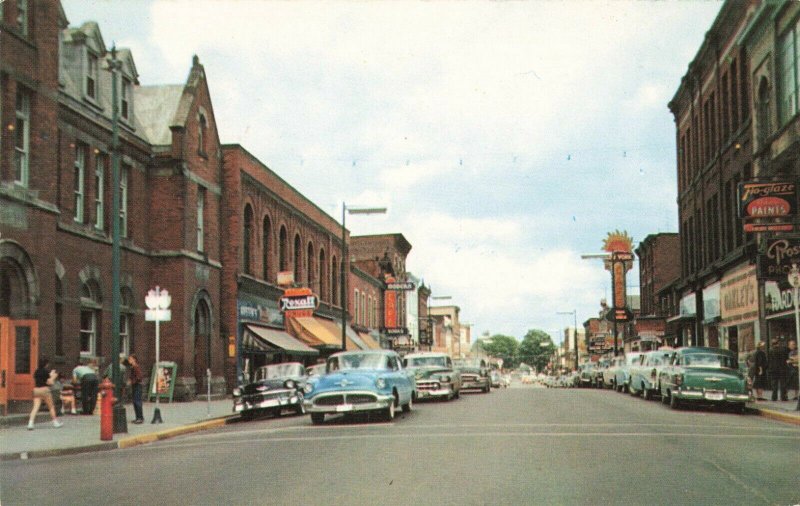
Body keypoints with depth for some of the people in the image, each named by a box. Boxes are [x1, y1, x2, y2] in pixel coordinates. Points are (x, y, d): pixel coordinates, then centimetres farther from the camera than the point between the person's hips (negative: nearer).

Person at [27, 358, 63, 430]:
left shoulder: (36, 372, 11)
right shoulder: (46, 371, -7)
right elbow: (50, 382, -11)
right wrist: (53, 376, 7)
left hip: (36, 390, 5)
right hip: (44, 389, -5)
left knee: (35, 407, -4)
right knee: (51, 407, 11)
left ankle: (30, 423, -21)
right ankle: (55, 422, 21)